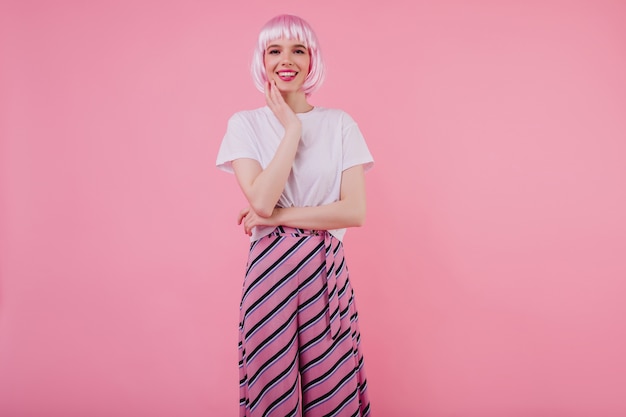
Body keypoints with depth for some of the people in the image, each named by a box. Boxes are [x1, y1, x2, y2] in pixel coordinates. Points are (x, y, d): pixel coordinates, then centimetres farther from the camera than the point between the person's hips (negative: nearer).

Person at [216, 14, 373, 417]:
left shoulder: (339, 124, 3)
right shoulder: (245, 124, 2)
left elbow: (356, 211, -6)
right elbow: (261, 201, -13)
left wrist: (278, 216, -10)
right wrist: (292, 130, -12)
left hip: (327, 272, 1)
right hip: (270, 272, 0)